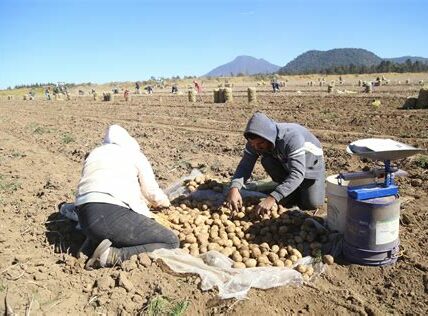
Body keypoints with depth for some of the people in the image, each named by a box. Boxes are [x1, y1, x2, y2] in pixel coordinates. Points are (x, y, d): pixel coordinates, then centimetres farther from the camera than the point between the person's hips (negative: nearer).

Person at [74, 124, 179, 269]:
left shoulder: (93, 154, 31)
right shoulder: (134, 153, 17)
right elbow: (152, 193, 17)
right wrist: (165, 202, 41)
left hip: (84, 218, 7)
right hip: (114, 214, -7)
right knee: (171, 242, -1)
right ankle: (114, 255, -15)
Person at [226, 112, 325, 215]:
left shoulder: (292, 137, -41)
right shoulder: (256, 141, -24)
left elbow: (297, 174, -47)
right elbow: (245, 165, -25)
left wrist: (272, 198, -57)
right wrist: (234, 188, -46)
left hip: (311, 166, -5)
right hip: (286, 164, 5)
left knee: (311, 204, -22)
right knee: (267, 161, -26)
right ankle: (292, 191, -2)